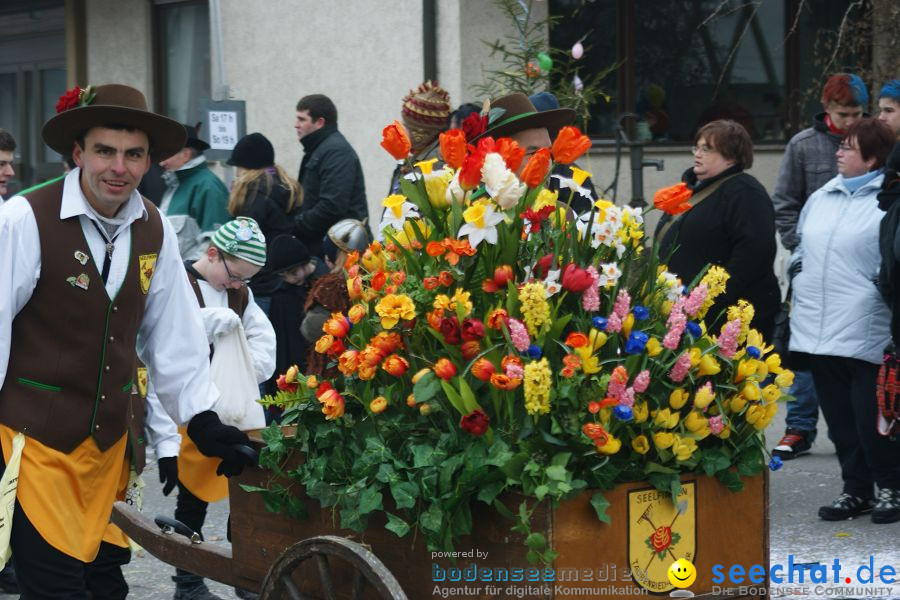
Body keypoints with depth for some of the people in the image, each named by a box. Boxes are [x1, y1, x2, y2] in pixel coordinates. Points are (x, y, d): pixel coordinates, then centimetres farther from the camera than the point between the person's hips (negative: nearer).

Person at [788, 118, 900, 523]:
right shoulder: (821, 199, 16)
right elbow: (800, 250, 24)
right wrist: (795, 296, 20)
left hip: (866, 334, -7)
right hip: (819, 330, 7)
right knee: (839, 416, 10)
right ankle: (856, 490, 20)